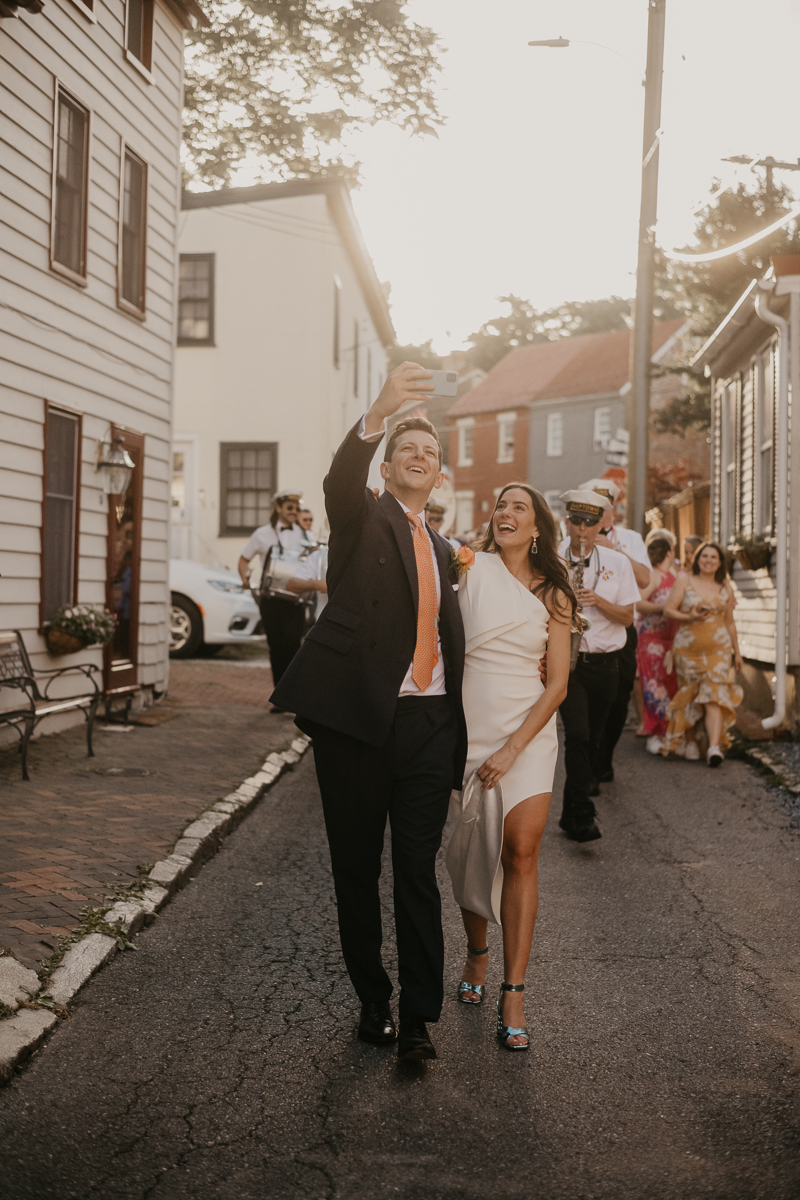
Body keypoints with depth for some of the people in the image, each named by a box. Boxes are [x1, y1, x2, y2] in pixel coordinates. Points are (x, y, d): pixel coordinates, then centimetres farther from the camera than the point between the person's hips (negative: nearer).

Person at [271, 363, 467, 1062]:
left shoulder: (442, 549, 21)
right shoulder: (363, 517, 4)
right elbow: (341, 481, -21)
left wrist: (459, 741, 14)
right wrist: (378, 416, -41)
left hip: (428, 726, 4)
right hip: (356, 719, -3)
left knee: (418, 872, 1)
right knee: (356, 868, 7)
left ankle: (419, 1018, 6)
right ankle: (372, 999, 22)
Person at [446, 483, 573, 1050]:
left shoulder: (554, 595, 3)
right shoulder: (471, 567, 2)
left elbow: (558, 684, -1)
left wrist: (512, 749, -9)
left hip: (527, 732, 0)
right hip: (466, 729, 0)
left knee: (520, 853, -10)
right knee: (469, 852, 8)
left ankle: (513, 995, -6)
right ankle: (477, 952, 34)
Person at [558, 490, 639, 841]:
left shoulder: (617, 563, 4)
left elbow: (627, 616, 2)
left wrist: (598, 600, -14)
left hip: (604, 663, 3)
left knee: (593, 736, 10)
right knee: (577, 733, -16)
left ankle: (574, 813, 25)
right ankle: (581, 815, -14)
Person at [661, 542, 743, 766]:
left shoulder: (726, 590, 14)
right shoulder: (684, 581, 5)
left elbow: (730, 623, 22)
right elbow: (668, 611, 0)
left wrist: (737, 652, 22)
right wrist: (689, 618, -17)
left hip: (718, 649, 1)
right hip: (688, 647, -1)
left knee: (715, 695, -13)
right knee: (689, 696, 1)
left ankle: (715, 747, -22)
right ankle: (689, 742, 15)